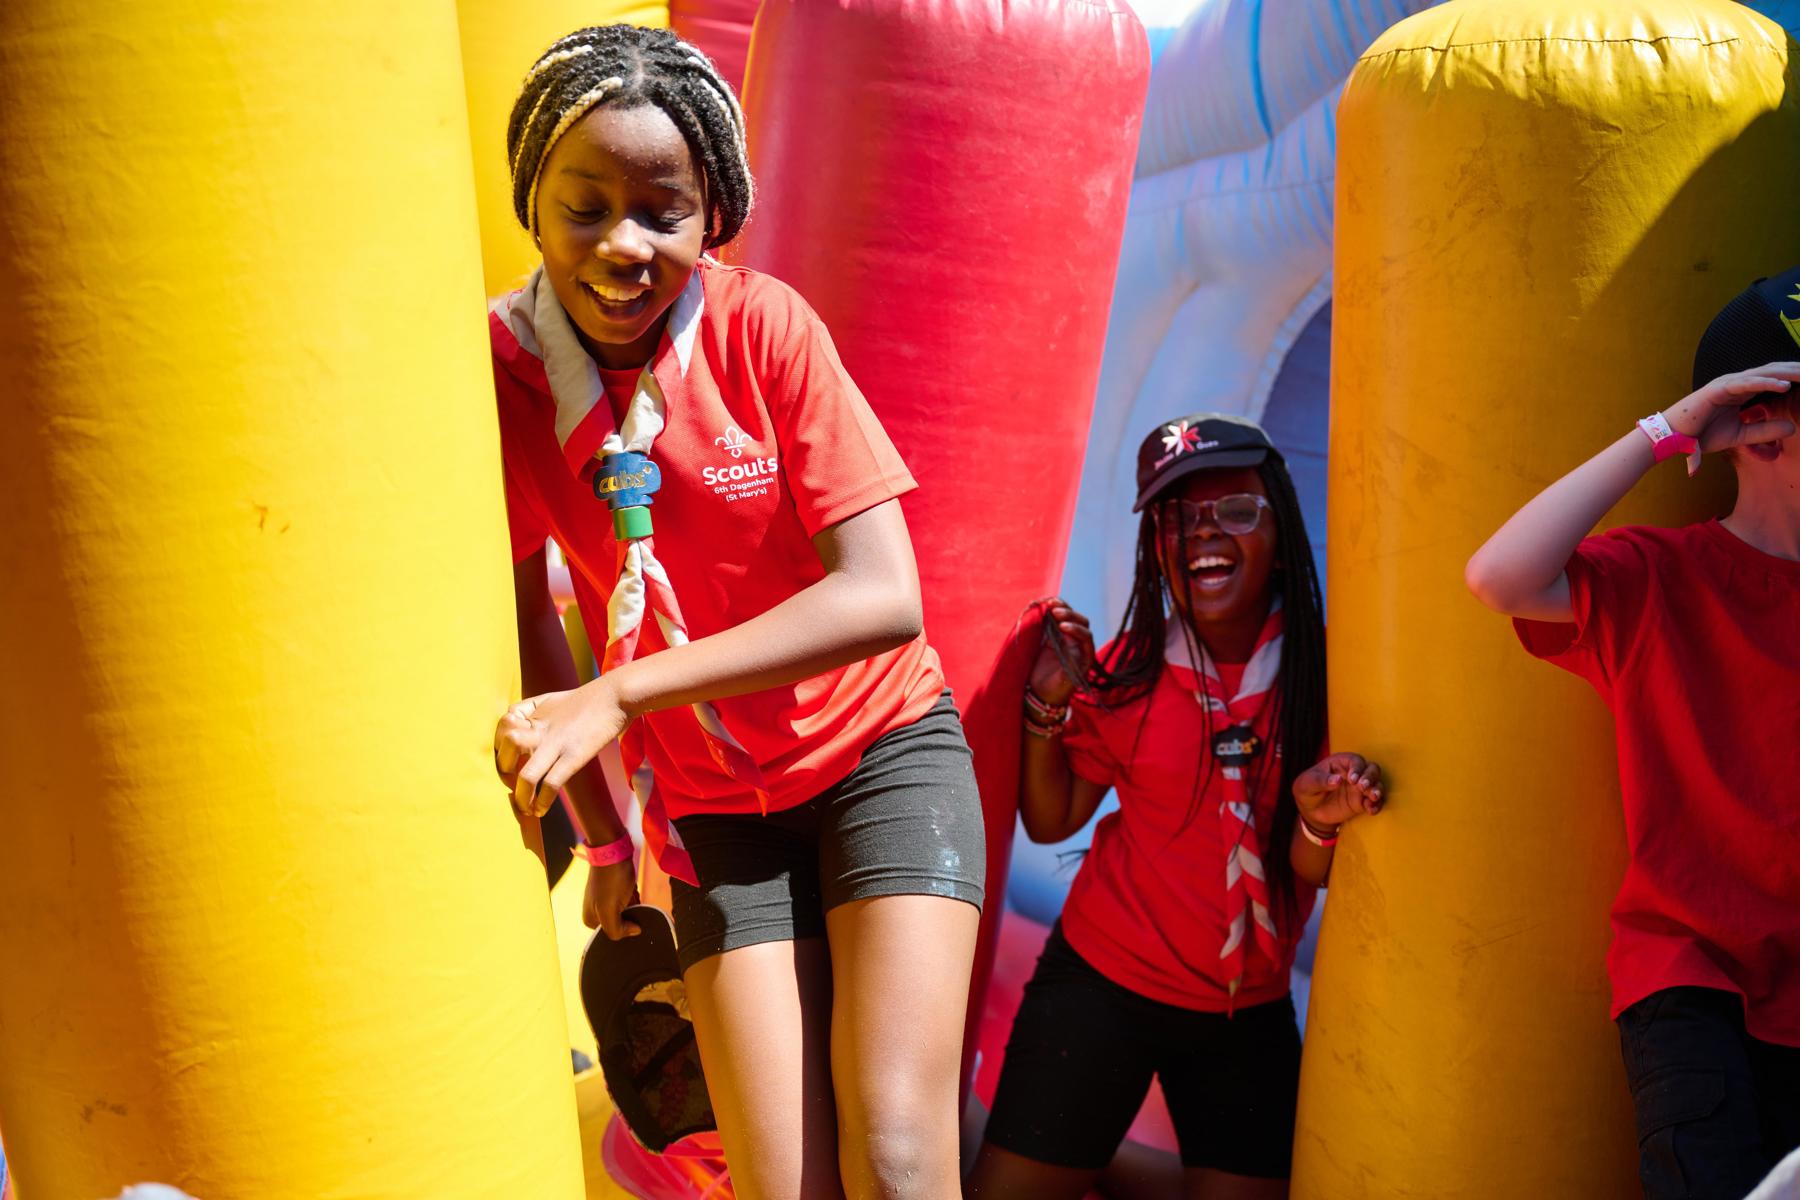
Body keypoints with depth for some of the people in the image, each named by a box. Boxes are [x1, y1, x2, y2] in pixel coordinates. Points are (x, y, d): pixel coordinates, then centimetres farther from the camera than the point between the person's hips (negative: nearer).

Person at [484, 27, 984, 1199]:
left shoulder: (762, 324, -16)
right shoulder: (498, 370, -11)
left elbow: (883, 596, -22)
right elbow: (524, 620, 2)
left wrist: (621, 694, -28)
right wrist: (600, 834, 8)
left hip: (881, 747, -1)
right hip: (714, 804, 2)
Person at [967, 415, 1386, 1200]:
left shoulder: (1320, 675, -9)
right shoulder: (1129, 672, -10)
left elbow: (1311, 874, -7)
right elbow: (1050, 822, -2)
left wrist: (1318, 823, -28)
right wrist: (1049, 706, -14)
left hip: (1250, 1015, 1)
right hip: (1103, 986, -1)